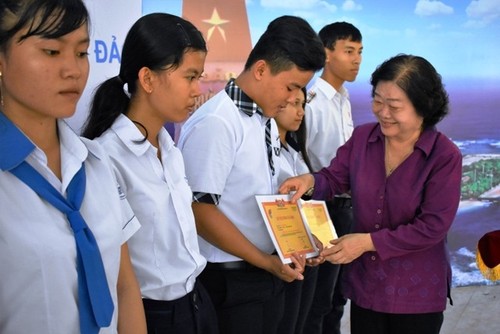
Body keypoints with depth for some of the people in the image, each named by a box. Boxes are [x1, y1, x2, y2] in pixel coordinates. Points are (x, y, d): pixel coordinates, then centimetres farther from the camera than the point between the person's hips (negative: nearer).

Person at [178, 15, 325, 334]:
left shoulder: (268, 121, 8)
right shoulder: (215, 123, -19)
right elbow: (201, 211, -20)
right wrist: (267, 262, -16)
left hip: (268, 273, 8)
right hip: (228, 280, -8)